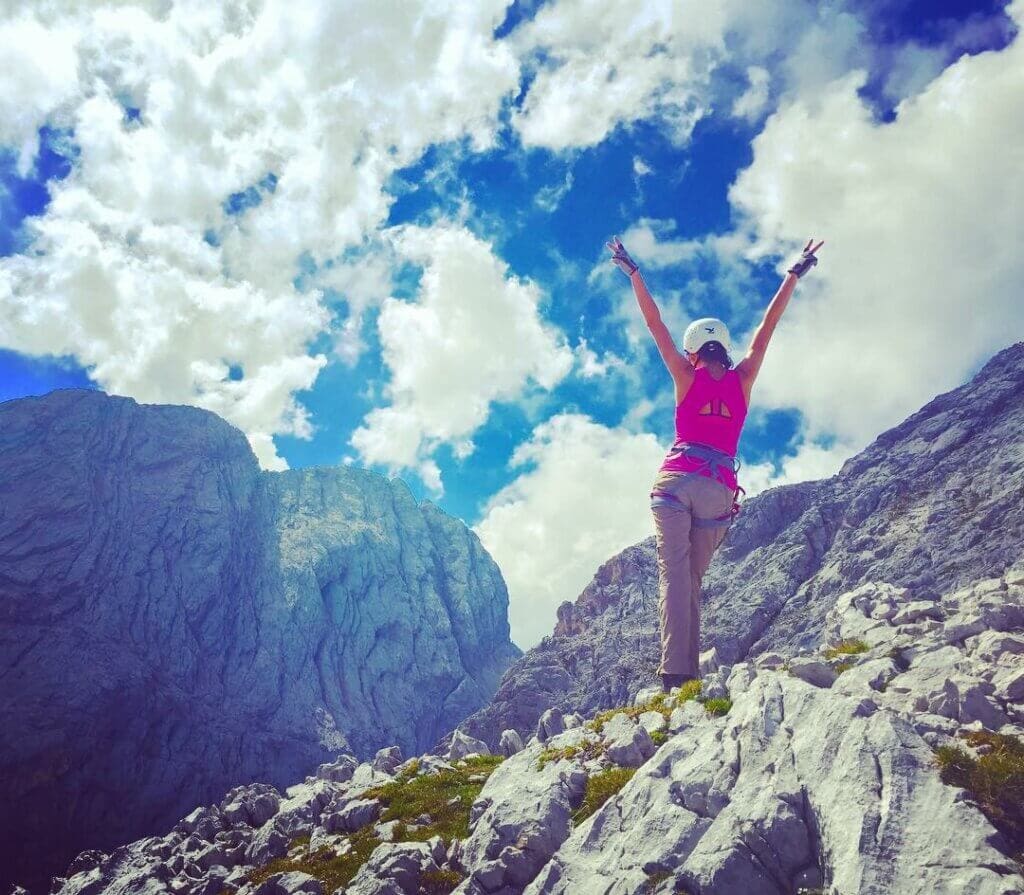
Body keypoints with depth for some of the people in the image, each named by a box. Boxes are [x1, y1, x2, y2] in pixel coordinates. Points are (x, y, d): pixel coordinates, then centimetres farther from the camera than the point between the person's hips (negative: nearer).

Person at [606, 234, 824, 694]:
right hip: (720, 490, 3)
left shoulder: (687, 377, 6)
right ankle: (691, 671, -3)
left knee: (674, 574, -11)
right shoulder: (741, 380, 11)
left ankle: (675, 672, -26)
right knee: (693, 579, 8)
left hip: (676, 480, -2)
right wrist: (795, 273, 24)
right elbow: (766, 327, 17)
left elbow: (655, 323, 8)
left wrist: (633, 272, 12)